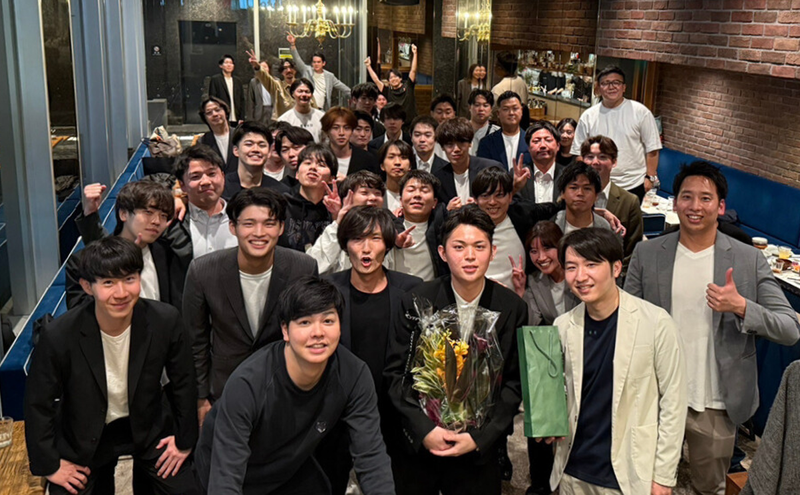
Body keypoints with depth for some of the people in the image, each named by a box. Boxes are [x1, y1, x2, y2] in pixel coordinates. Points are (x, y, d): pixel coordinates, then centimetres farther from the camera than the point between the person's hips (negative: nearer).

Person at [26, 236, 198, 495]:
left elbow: (183, 382, -6)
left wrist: (185, 440, 2)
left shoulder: (166, 321, -23)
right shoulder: (58, 336, -27)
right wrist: (49, 465, -4)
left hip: (148, 427, 2)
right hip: (84, 439, -1)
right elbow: (38, 405, -12)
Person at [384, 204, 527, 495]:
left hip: (479, 450, 0)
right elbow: (395, 373, -4)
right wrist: (423, 430, -14)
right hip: (416, 447, 0)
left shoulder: (513, 309, -4)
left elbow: (514, 383, -1)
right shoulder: (416, 302, -5)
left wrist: (480, 437, -11)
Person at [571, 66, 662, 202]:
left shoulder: (640, 112, -1)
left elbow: (652, 148, 1)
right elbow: (579, 152, 9)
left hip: (634, 185, -2)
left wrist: (650, 177, -4)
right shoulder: (588, 116, 6)